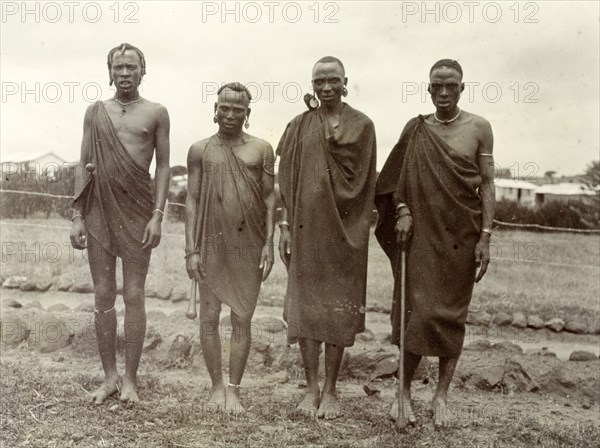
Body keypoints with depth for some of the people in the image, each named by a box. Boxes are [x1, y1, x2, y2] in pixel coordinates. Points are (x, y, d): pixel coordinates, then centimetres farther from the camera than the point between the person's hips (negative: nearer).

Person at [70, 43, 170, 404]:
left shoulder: (156, 113, 4)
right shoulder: (95, 112, 11)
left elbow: (163, 166, 1)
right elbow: (83, 167, 10)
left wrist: (157, 215, -9)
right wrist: (77, 217, 3)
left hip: (137, 209, -2)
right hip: (99, 208, 3)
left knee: (134, 295, -1)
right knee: (103, 295, 5)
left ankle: (130, 378, 8)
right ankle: (110, 376, 14)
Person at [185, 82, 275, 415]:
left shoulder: (261, 149, 5)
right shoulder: (200, 150, 5)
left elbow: (269, 198, 4)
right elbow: (192, 200, 2)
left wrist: (269, 244, -4)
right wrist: (191, 249, -4)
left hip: (249, 246, 0)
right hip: (212, 245, 0)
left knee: (242, 319, 5)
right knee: (209, 317, 6)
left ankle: (234, 388, 17)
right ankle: (217, 385, 21)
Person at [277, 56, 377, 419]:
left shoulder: (362, 125, 3)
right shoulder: (300, 126, 7)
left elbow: (363, 180, -3)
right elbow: (287, 180, 6)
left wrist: (330, 134, -10)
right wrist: (285, 225, 0)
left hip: (345, 229, -1)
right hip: (307, 227, 1)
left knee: (340, 307, 2)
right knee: (306, 305, 4)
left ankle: (331, 389, 14)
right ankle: (312, 387, 15)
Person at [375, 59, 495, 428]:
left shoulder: (478, 128, 1)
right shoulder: (415, 129, 5)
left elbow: (487, 183, -1)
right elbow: (399, 177, 11)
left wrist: (485, 236, -7)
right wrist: (402, 210, -7)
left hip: (461, 236, 0)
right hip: (420, 232, 1)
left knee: (452, 314, 5)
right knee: (417, 311, -2)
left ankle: (441, 394, 16)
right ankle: (405, 391, 11)